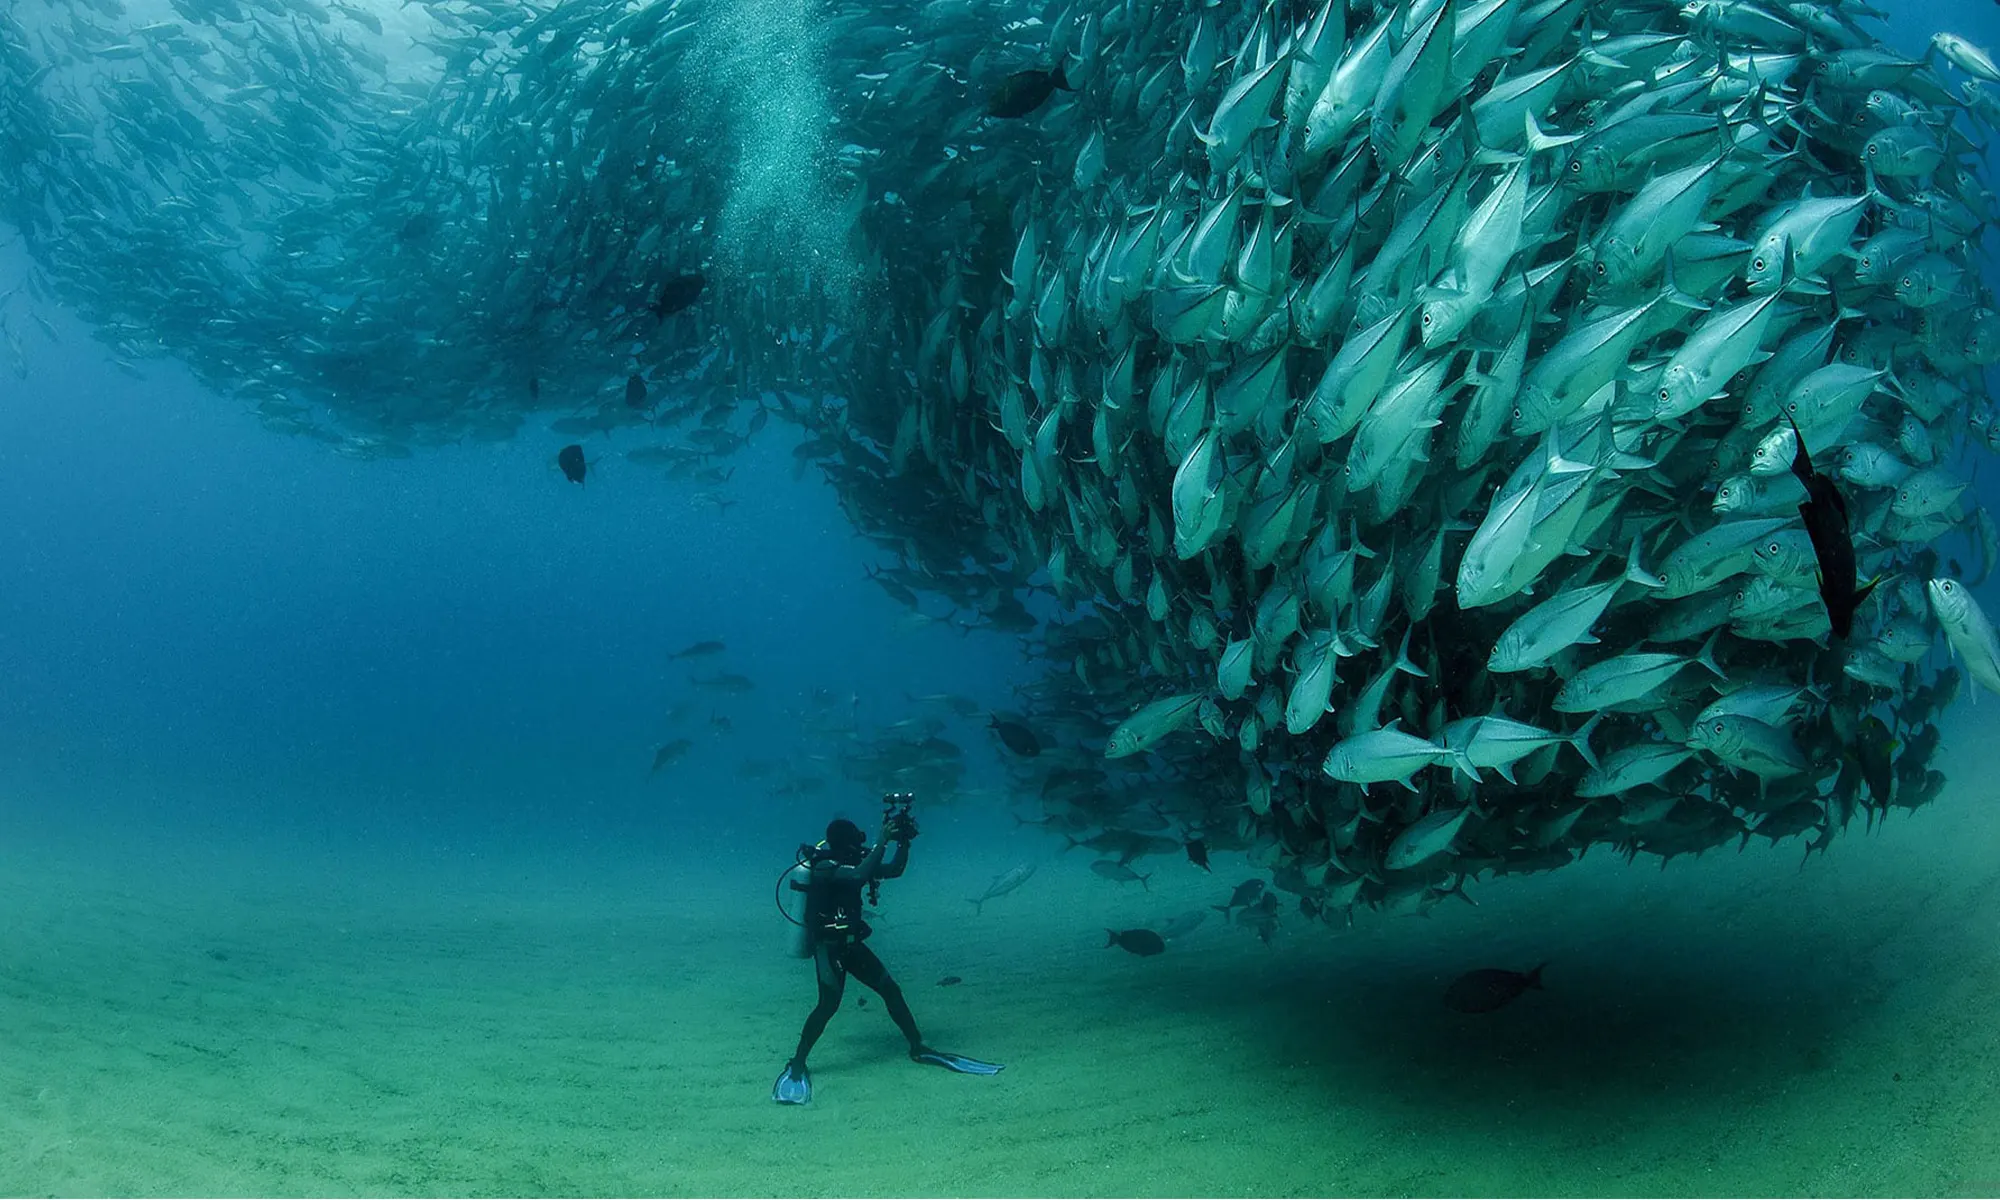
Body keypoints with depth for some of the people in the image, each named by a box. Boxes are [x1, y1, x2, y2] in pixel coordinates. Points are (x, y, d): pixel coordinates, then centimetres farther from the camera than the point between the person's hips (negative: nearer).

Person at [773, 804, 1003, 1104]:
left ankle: (919, 1049, 17)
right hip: (828, 945, -8)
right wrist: (882, 840, -34)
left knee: (891, 989, 7)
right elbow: (861, 875, -39)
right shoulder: (824, 867, -21)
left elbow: (895, 870, 10)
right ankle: (796, 1067, -7)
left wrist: (904, 841, -5)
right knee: (829, 1003, -20)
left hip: (850, 942, 8)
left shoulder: (850, 862, 5)